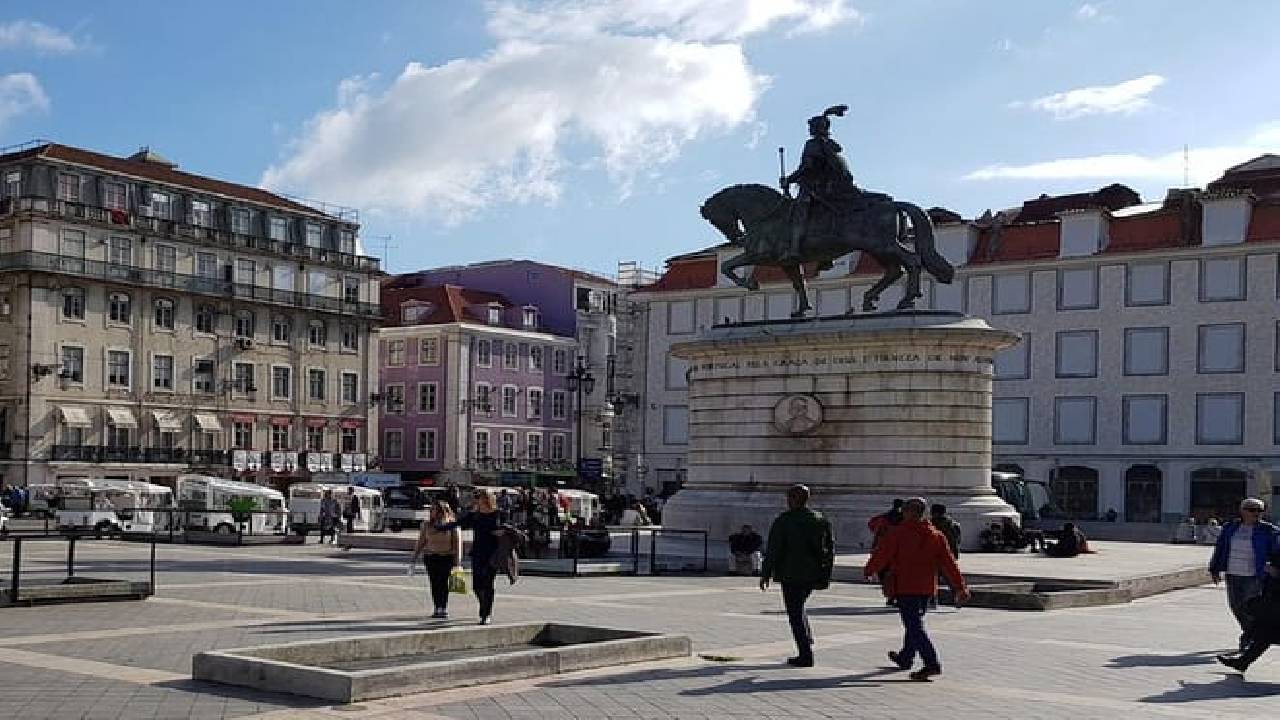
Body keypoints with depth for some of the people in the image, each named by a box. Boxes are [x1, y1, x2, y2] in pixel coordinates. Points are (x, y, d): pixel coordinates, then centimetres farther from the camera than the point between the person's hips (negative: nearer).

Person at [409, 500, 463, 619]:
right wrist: (413, 560, 7)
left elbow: (458, 543, -3)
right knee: (434, 584, 0)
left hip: (446, 557, -3)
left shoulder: (452, 525, -3)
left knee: (443, 582, -8)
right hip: (430, 557, 3)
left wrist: (458, 562, -9)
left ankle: (444, 609, 0)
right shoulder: (427, 525, 7)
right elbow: (420, 543, 10)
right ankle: (437, 609, 7)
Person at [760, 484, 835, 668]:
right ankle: (808, 640, 21)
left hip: (792, 575, -6)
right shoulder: (821, 521, 8)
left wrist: (765, 575, -3)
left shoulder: (783, 521, -8)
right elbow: (831, 548, 12)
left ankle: (805, 656, -2)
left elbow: (772, 550, -9)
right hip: (813, 575, 6)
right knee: (798, 608, 26)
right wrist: (826, 575, 19)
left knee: (795, 613, 0)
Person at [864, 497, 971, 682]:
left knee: (914, 626, -8)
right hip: (927, 588, 7)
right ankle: (905, 658, 37)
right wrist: (960, 588, 5)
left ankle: (932, 664, -19)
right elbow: (949, 564, 5)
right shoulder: (936, 535, 7)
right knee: (914, 623, 21)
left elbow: (881, 555, -4)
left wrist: (869, 570, 14)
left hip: (905, 587, -7)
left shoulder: (898, 533, -8)